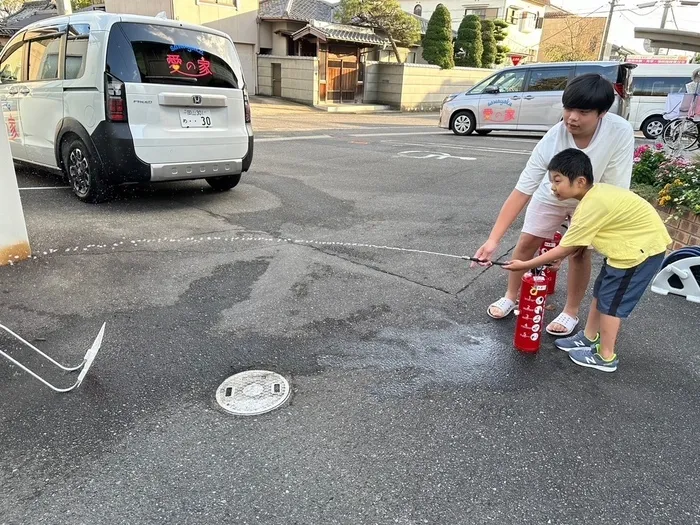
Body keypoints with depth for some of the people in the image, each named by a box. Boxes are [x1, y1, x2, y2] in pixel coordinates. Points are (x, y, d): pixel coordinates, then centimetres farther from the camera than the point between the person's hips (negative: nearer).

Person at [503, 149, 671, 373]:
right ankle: (589, 338, 33)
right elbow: (580, 242, 4)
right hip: (637, 241, 10)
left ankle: (605, 357, 13)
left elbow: (564, 249, -21)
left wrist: (525, 265, -16)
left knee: (610, 300, -1)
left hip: (643, 247, -10)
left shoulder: (592, 205, -28)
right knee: (601, 292, 17)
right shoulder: (595, 192, 0)